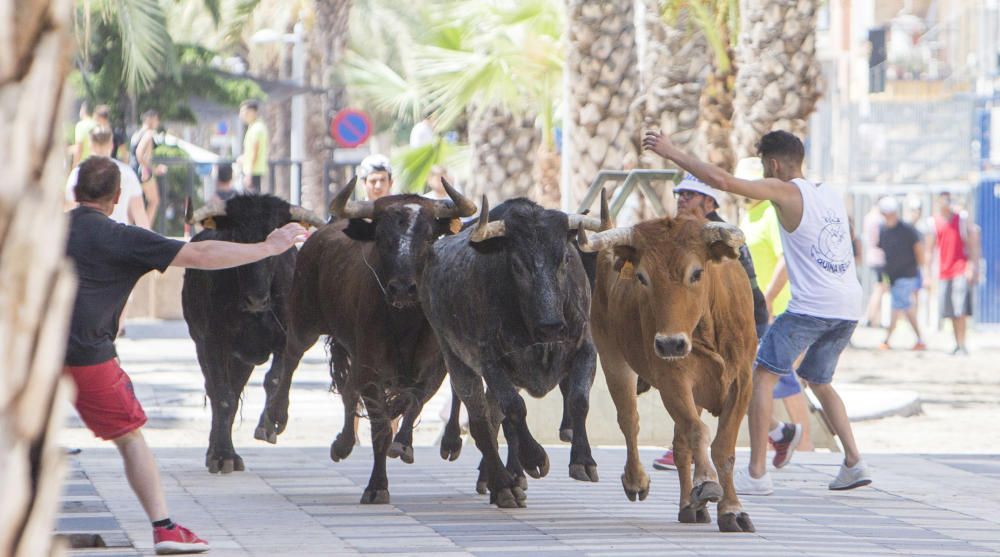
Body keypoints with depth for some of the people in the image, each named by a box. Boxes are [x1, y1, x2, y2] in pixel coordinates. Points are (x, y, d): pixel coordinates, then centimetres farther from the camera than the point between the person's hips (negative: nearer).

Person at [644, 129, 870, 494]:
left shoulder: (785, 191, -4)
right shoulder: (831, 194, 17)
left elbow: (722, 180, -13)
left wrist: (672, 153, -5)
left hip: (810, 306, -8)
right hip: (850, 307, 8)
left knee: (763, 376, -1)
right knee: (819, 381, 24)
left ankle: (757, 473, -9)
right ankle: (854, 463, 15)